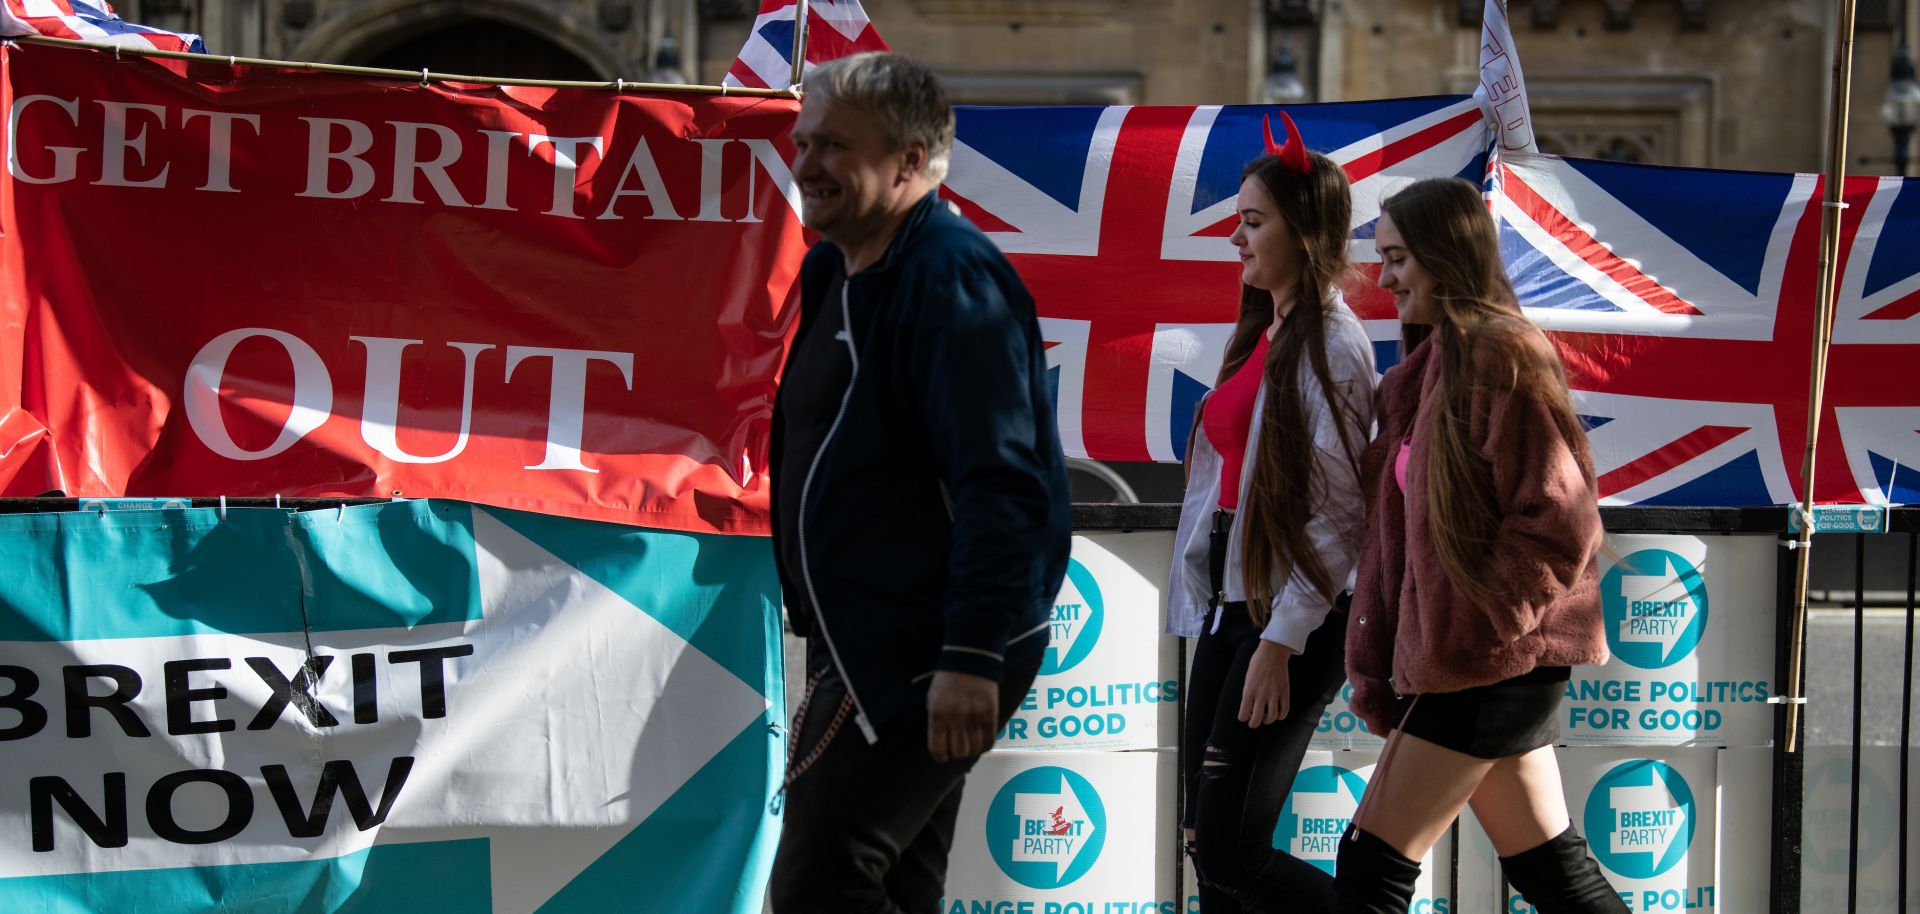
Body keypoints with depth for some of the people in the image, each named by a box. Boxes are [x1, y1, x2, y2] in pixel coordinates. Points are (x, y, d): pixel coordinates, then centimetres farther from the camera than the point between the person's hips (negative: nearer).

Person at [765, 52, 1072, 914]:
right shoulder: (836, 271, 14)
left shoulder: (952, 282, -17)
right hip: (872, 646, 11)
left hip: (925, 660, -11)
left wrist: (971, 658, -29)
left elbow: (1001, 485, -25)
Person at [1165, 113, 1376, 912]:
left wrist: (1280, 644, -19)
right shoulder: (1265, 334, 15)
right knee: (1205, 841, 9)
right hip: (1233, 603, 9)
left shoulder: (1330, 347, -13)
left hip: (1292, 618, -9)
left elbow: (1338, 511, -17)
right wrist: (1210, 604, 15)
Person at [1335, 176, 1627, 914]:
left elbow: (1559, 520, -19)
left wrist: (1483, 626, -16)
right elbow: (1395, 531, 15)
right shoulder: (1427, 366, 16)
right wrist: (1374, 667, 10)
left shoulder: (1502, 354, -13)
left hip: (1489, 665, -9)